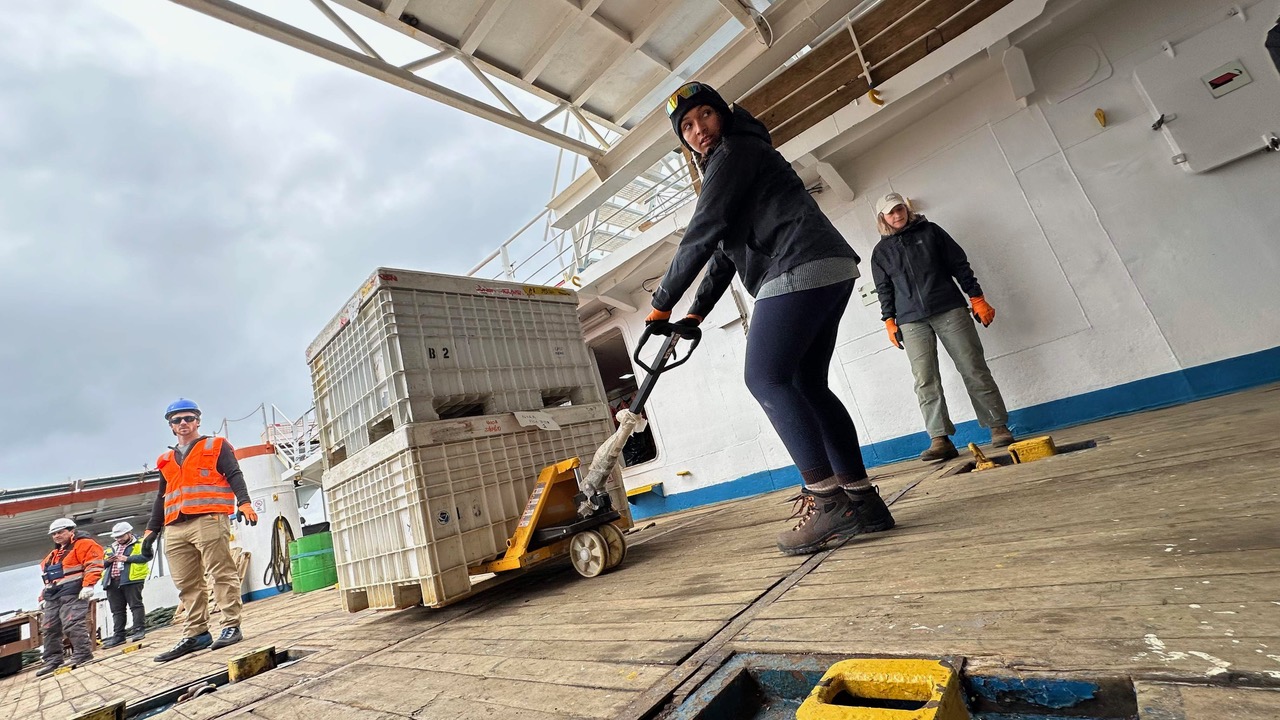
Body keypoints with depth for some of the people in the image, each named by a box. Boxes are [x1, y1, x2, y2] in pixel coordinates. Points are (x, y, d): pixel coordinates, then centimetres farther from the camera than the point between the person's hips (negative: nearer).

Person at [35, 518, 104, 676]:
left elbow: (93, 565, -15)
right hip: (52, 597, 9)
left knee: (73, 624, -15)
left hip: (73, 594, -9)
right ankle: (53, 661, 17)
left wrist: (88, 586, -24)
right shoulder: (54, 554, 27)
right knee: (49, 629, 9)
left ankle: (82, 655, -12)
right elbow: (47, 578, 31)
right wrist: (43, 597, 21)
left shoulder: (84, 544, -4)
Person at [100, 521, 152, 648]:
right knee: (117, 609, 8)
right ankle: (118, 635, 12)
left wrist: (127, 559, -15)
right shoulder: (112, 547, 25)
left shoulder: (140, 544, 4)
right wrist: (108, 561, 3)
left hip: (131, 579, -7)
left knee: (135, 604, -6)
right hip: (113, 581, 7)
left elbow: (146, 556, -10)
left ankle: (139, 629, -5)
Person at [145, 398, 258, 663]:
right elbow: (161, 497, 28)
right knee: (187, 584, 6)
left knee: (222, 574, -7)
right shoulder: (167, 460, 25)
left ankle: (231, 627, -5)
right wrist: (152, 528, 18)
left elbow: (235, 476, -4)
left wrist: (244, 502, -19)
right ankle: (195, 634, 12)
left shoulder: (216, 447, 8)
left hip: (209, 519, -6)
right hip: (175, 528, 6)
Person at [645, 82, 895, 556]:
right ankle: (861, 499, 7)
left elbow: (702, 235, -6)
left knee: (766, 378, -12)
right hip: (832, 271, 10)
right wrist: (695, 313, 21)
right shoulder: (726, 168, 33)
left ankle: (829, 501, -14)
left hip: (800, 268, -10)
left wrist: (662, 302, -1)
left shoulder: (734, 152, 3)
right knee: (807, 384, 6)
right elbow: (724, 252, 28)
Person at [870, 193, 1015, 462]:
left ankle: (998, 427, 10)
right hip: (912, 322, 0)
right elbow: (884, 290, 12)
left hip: (950, 310, 0)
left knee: (974, 370, -1)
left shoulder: (929, 231, 10)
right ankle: (940, 440, -10)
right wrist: (889, 320, 4)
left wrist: (977, 298, 4)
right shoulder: (881, 251, 12)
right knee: (925, 381, -10)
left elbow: (959, 264, 8)